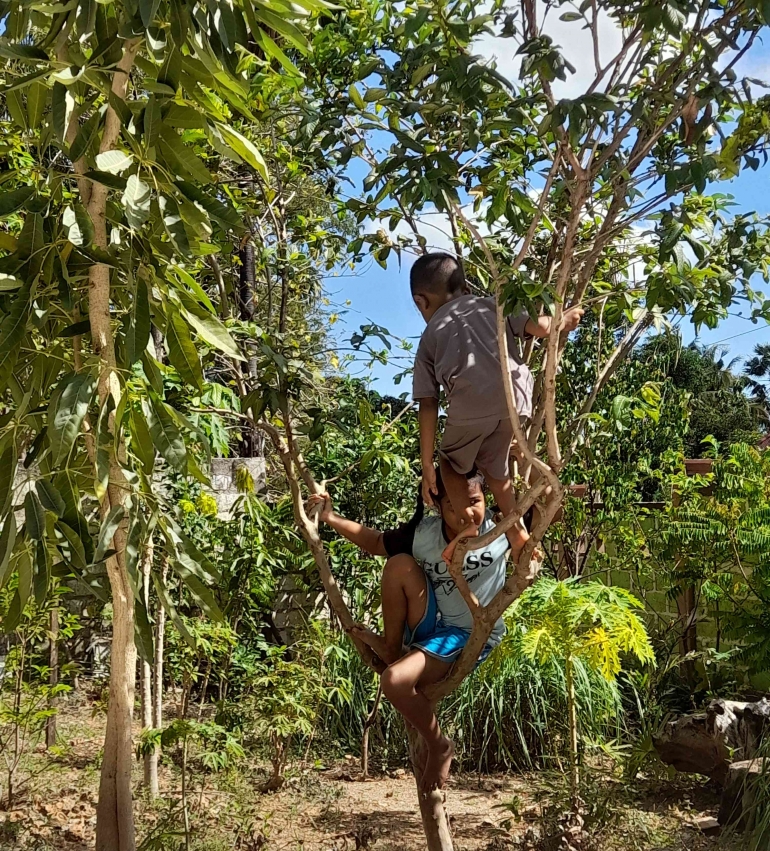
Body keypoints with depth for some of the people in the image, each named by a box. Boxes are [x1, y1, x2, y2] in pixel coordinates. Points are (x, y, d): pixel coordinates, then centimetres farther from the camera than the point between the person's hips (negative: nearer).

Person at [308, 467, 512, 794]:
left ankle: (439, 747, 1)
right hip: (430, 623, 4)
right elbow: (377, 542, 6)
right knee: (400, 564, -23)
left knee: (395, 681, -27)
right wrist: (331, 518, 0)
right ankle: (391, 647, -3)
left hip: (470, 637, -4)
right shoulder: (422, 532, -11)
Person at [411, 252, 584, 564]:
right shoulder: (490, 305, 26)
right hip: (515, 398, 3)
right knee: (493, 465, 29)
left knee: (451, 462, 26)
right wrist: (563, 320, 35)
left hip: (470, 406, -2)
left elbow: (428, 405, 15)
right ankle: (516, 529, 24)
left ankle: (467, 522, 6)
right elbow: (539, 327, 12)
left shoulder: (429, 338, 23)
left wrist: (427, 465, 17)